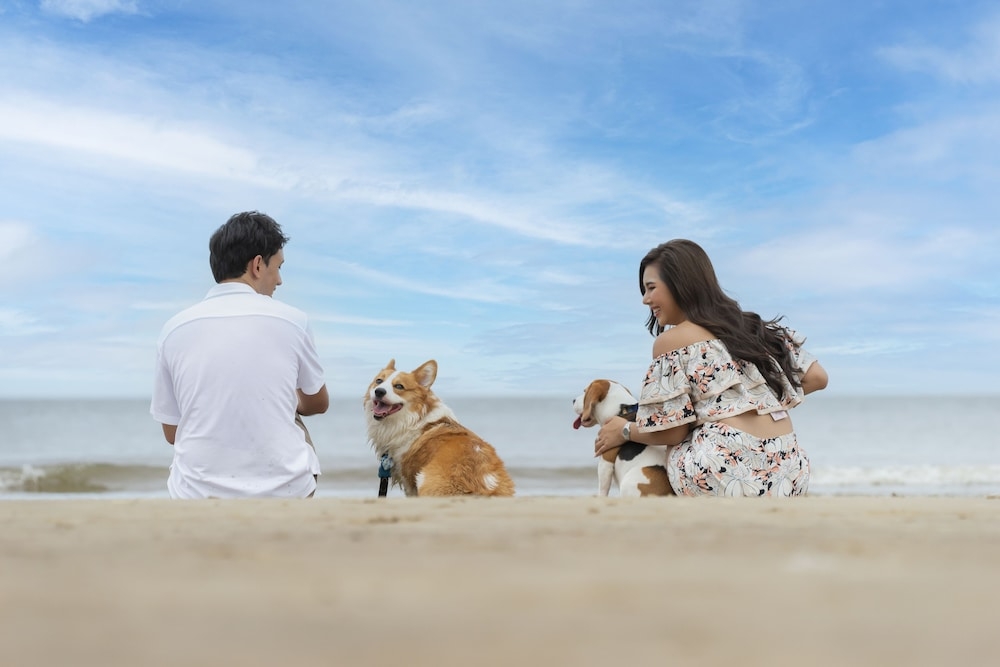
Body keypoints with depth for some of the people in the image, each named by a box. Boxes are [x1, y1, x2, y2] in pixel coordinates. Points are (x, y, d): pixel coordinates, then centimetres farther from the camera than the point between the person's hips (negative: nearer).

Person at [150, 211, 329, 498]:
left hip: (199, 496, 1)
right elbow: (318, 404, 16)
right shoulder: (292, 320, -4)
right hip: (284, 493, -1)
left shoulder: (174, 328, -1)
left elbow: (171, 432, 9)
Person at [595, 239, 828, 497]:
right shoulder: (755, 326, 17)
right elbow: (817, 377, 16)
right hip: (789, 474, 6)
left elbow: (673, 432, 0)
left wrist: (624, 431, 19)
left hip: (726, 473, -6)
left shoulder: (671, 340, 1)